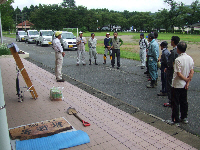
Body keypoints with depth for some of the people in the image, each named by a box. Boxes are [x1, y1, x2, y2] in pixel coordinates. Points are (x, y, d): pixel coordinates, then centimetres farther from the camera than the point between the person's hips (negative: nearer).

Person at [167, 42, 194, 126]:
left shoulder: (178, 60, -21)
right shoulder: (190, 58, 0)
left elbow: (179, 74, -21)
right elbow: (192, 72, 1)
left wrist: (186, 79, -7)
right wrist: (188, 82, -1)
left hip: (177, 85, -7)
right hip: (185, 85, 7)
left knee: (175, 103, 4)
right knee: (184, 101, 19)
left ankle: (175, 120, 12)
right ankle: (184, 118, 29)